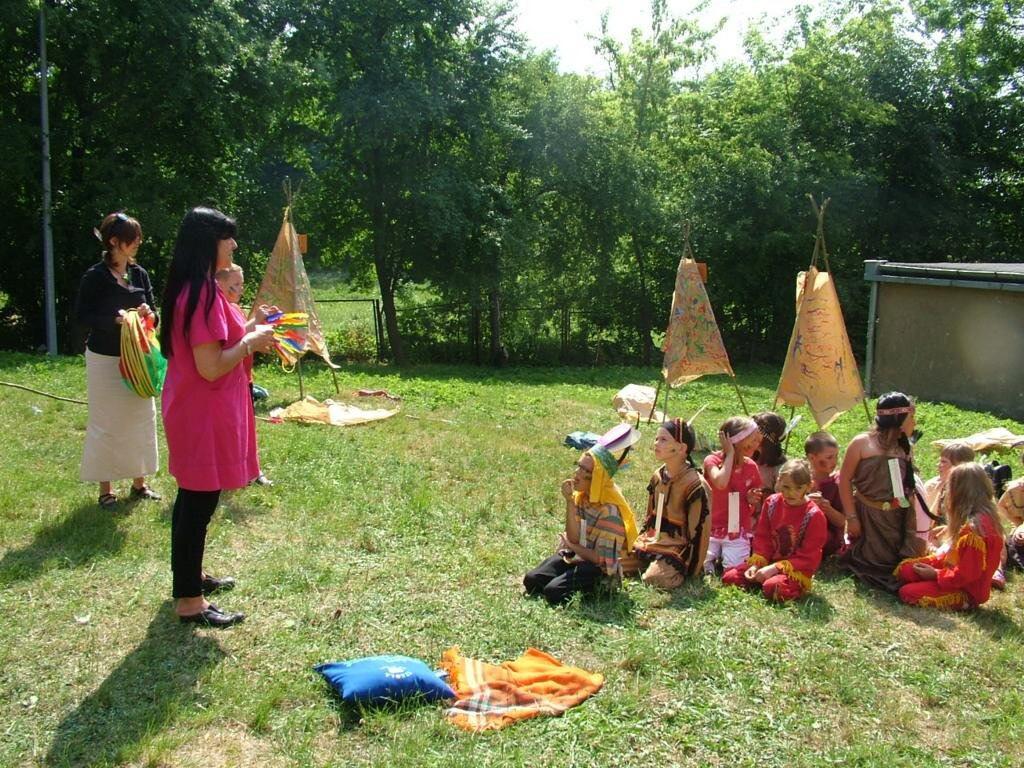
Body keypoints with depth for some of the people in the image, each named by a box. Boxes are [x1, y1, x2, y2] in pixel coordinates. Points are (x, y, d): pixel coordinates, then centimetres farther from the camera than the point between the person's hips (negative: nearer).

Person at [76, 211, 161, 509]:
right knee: (106, 423, 2)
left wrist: (149, 315, -14)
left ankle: (139, 482, 22)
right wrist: (115, 319, -25)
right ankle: (105, 489, 13)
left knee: (142, 417, 9)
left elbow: (153, 314, 10)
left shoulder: (140, 275, 5)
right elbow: (82, 315, -11)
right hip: (105, 359, -5)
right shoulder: (96, 276, -11)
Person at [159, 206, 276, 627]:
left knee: (193, 498, 21)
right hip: (203, 414, -10)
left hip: (195, 410, 10)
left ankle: (189, 574, 36)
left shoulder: (192, 289, 10)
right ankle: (189, 600, 7)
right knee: (199, 501, -2)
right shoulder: (203, 294, -21)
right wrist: (251, 343, -12)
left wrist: (248, 331, 8)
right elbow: (211, 367, -24)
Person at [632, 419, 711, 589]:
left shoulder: (695, 485, -16)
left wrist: (688, 568, -15)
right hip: (651, 543, 7)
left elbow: (698, 530, -15)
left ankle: (676, 572, -4)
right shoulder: (658, 476, 8)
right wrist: (639, 543, 12)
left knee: (653, 579, -31)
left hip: (676, 548, -7)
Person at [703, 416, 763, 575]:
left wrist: (752, 499, -9)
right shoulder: (712, 460, -8)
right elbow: (721, 483, -31)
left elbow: (757, 504, 15)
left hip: (739, 530, 3)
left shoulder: (751, 466, 3)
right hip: (712, 527, -2)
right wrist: (730, 454, -21)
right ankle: (714, 555, 12)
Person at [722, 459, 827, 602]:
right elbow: (762, 537, 7)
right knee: (728, 577, -9)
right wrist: (756, 564, -9)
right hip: (769, 562, 5)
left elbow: (808, 558, -14)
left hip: (797, 569, -5)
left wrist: (774, 568, -21)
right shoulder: (772, 502, 1)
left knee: (772, 587, -36)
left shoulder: (814, 515, -14)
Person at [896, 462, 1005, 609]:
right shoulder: (985, 517, 1)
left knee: (906, 592, -13)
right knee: (904, 568, 5)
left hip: (967, 591, -9)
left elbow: (965, 575, -26)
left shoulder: (974, 527, -31)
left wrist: (935, 574, -14)